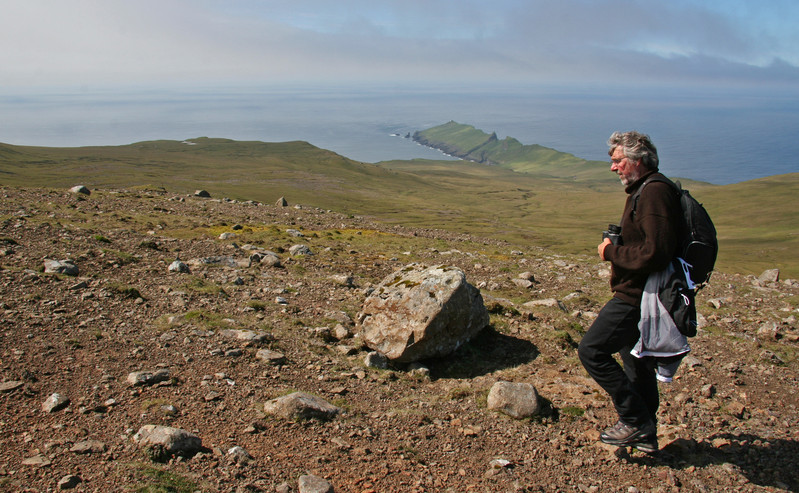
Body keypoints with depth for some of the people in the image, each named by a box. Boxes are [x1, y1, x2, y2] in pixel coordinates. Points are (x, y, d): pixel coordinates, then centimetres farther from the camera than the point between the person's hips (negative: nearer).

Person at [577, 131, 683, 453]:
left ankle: (634, 420, 3)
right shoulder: (644, 191, 15)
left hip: (636, 296, -11)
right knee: (636, 359, 18)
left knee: (592, 350, -7)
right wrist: (616, 248, 8)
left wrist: (611, 252, -16)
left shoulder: (654, 192, -19)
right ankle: (645, 435, 31)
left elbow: (655, 254, -28)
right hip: (638, 295, 11)